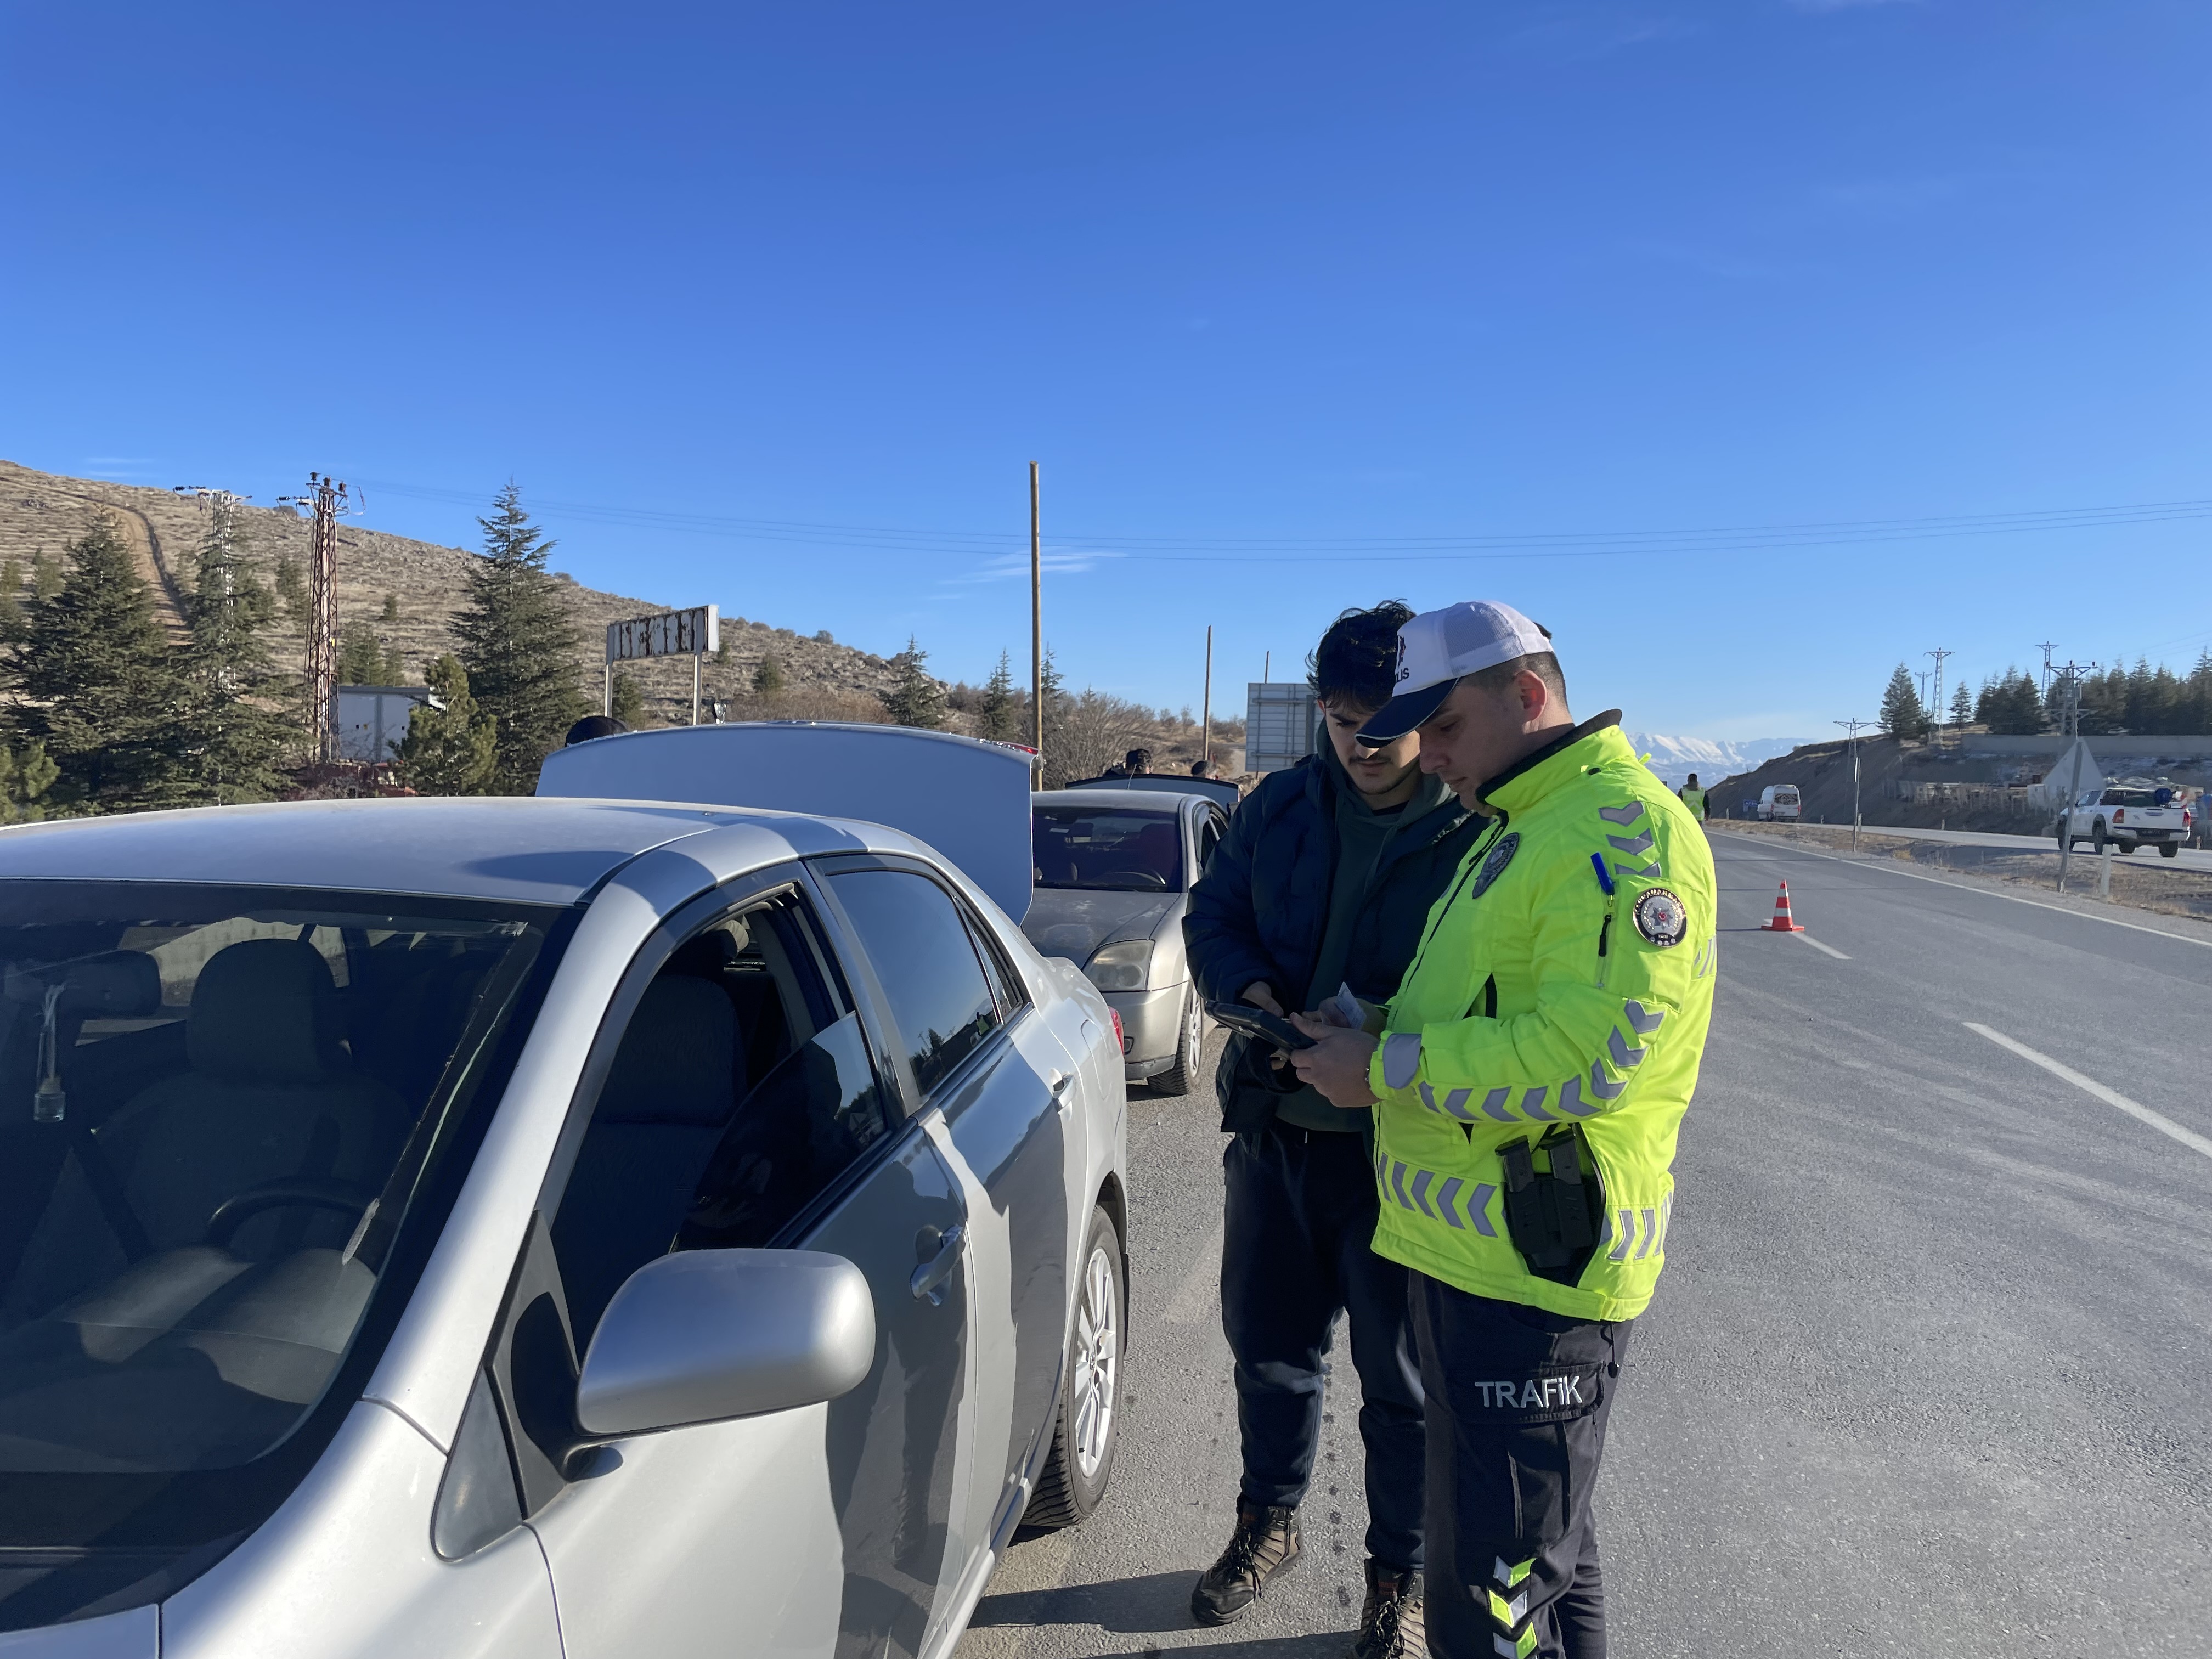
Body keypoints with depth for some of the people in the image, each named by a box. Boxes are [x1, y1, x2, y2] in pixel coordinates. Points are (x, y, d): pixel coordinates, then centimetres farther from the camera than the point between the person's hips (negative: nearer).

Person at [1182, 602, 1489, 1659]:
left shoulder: (1479, 833, -13)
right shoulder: (1282, 805, 2)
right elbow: (1211, 914, 10)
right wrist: (1250, 987, -11)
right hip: (1272, 1129, 5)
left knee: (1402, 1381, 13)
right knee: (1268, 1346, 21)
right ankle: (1268, 1523, 45)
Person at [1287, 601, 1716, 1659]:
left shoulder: (1622, 830, -17)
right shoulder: (1515, 831, 17)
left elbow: (1587, 1052, -27)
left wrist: (1384, 1068, -19)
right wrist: (1375, 1029, 6)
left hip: (1531, 1268, -10)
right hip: (1468, 1253, 10)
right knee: (1543, 1548, 26)